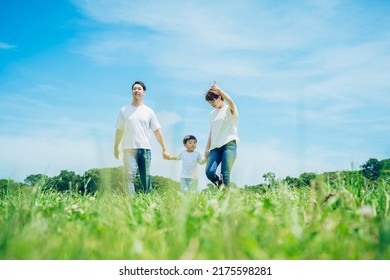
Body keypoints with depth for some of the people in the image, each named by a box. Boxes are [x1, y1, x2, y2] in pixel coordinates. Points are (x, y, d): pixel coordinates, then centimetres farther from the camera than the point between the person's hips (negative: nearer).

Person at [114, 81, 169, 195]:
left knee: (146, 179, 4)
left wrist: (164, 149, 2)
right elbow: (119, 131, 11)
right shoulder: (124, 110, 9)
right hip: (129, 149, -1)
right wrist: (116, 148, 9)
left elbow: (157, 131, 7)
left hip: (145, 148, 1)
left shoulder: (149, 111, 10)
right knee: (129, 177, -11)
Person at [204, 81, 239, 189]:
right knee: (209, 172, -13)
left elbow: (231, 102, -22)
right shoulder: (212, 114, 21)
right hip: (215, 147, 5)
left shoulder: (229, 110, 3)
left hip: (229, 144, -5)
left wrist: (218, 89, -28)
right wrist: (207, 148, 16)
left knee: (225, 174, -13)